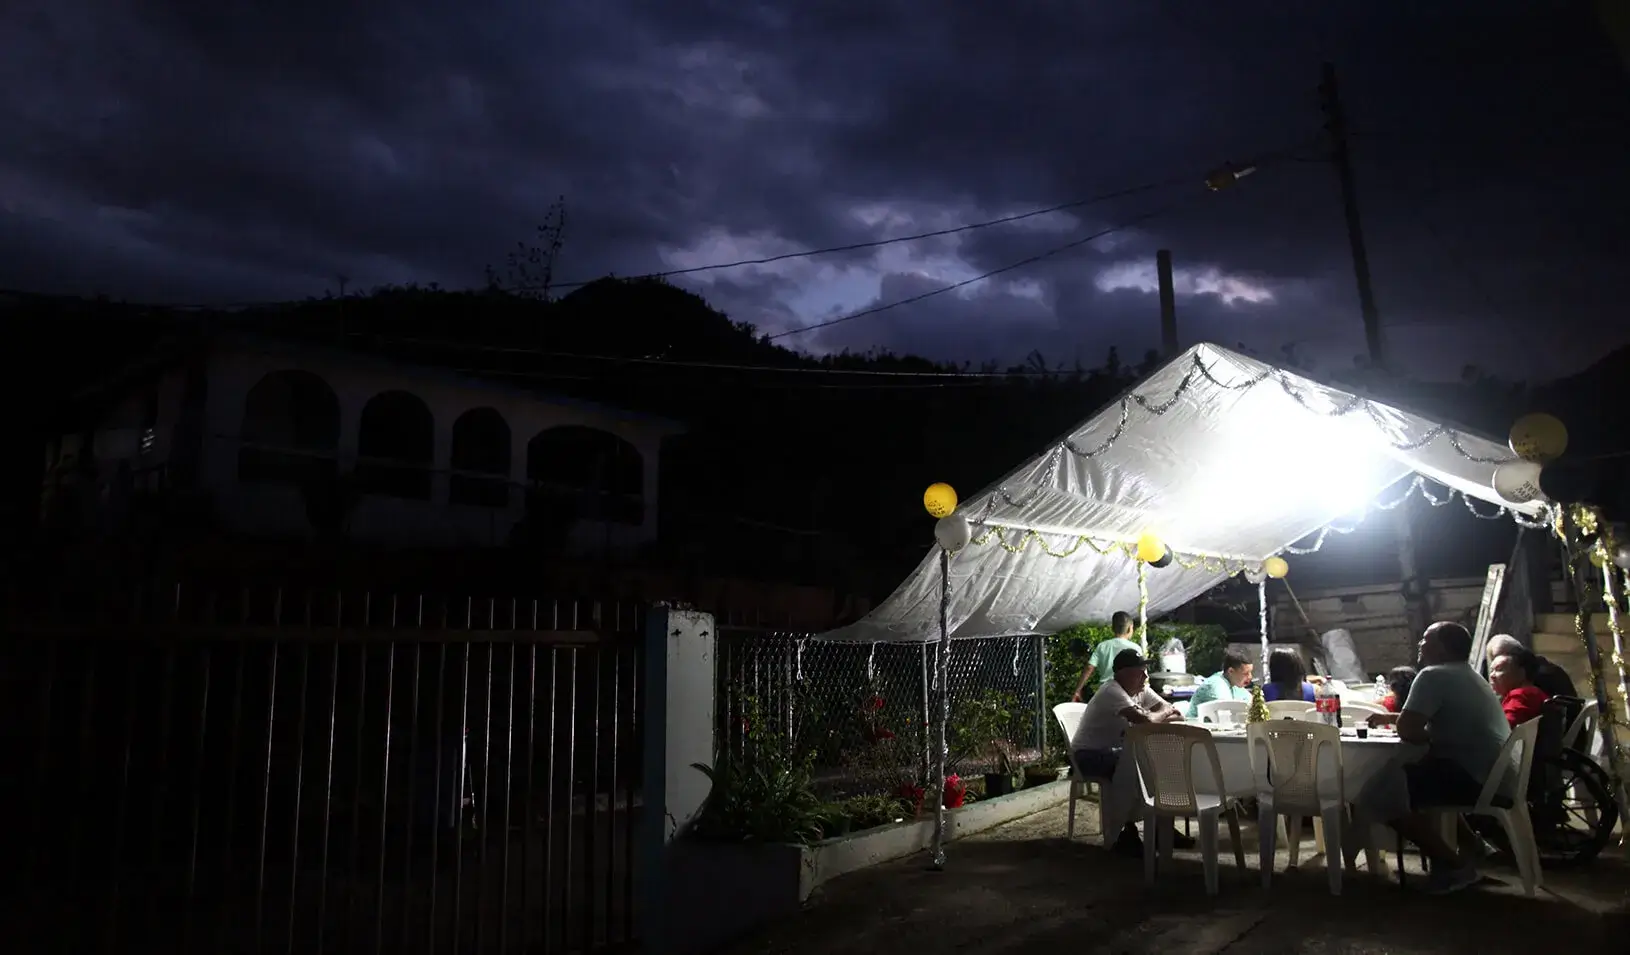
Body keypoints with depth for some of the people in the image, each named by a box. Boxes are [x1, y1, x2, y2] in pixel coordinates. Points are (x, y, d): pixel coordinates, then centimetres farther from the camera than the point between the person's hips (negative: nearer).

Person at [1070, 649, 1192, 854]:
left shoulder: (1141, 690, 4)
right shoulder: (1112, 691, -25)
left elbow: (1171, 710, 0)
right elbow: (1145, 720, -36)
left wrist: (1158, 717, -22)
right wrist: (1164, 713, -15)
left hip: (1117, 751, 9)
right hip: (1090, 754, -9)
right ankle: (1128, 835, -18)